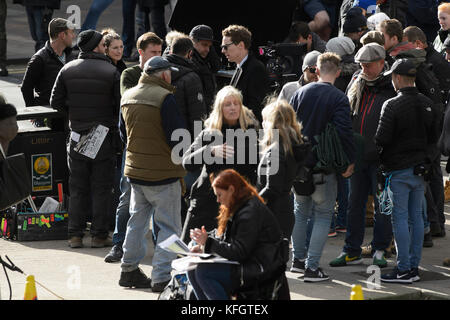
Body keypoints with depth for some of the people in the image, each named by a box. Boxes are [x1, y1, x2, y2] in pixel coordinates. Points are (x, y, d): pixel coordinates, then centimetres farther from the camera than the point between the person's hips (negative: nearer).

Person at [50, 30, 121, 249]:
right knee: (101, 189, 5)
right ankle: (99, 235, 6)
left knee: (77, 188, 10)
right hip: (104, 137, -3)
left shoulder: (68, 70, 0)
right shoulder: (111, 72, -10)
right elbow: (121, 105, -10)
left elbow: (56, 102, 2)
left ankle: (75, 235, 10)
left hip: (77, 136, 3)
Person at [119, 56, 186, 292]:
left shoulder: (127, 97, 7)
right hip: (163, 174, -7)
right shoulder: (164, 97, -17)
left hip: (134, 171, 7)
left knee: (137, 220, 19)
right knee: (168, 226, -1)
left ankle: (129, 270, 25)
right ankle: (161, 277, -5)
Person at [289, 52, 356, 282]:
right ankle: (312, 267, -4)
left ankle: (298, 257, 30)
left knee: (301, 211, 21)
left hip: (298, 164, 5)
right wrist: (350, 161, -9)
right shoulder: (338, 98, -12)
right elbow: (344, 132, -18)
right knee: (323, 215, 2)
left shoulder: (301, 93, 3)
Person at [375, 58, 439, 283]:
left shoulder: (392, 106, -15)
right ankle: (414, 267, 14)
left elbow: (382, 139, -15)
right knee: (416, 216, 10)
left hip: (398, 169, -6)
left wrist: (380, 155, 5)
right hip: (420, 167, 6)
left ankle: (403, 270, -4)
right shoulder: (428, 105, 6)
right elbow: (433, 138, 14)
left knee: (400, 218, -3)